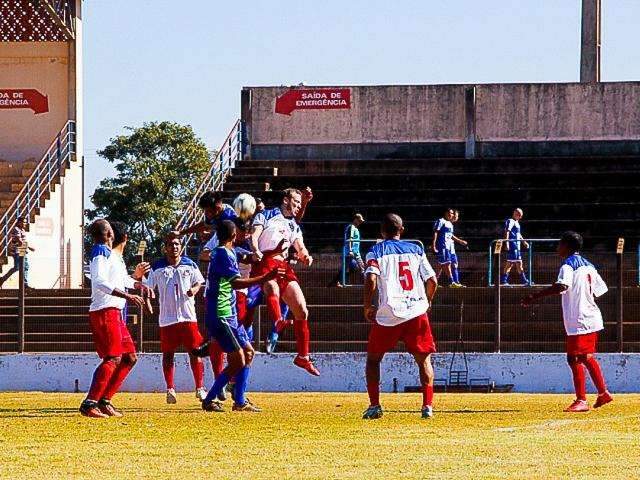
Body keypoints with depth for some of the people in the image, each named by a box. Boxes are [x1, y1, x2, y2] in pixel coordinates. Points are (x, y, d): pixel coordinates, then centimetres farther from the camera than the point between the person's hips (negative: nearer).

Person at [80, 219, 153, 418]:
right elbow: (99, 282, -22)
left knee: (129, 357, 10)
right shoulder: (101, 251, -9)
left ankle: (104, 400, 10)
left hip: (115, 313, 10)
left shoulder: (108, 253, 20)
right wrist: (128, 296, -26)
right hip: (104, 311, -10)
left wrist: (139, 285, 20)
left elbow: (122, 279, 35)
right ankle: (89, 403, -22)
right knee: (113, 358, -17)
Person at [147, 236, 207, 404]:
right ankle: (170, 389, 6)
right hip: (167, 317, -1)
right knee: (168, 354, 2)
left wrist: (194, 289, -9)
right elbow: (148, 287, 4)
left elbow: (199, 282, 11)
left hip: (188, 316, 1)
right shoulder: (158, 268, 2)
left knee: (194, 352, 0)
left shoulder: (190, 265, 6)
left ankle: (200, 388, 5)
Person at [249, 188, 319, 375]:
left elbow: (301, 248, 23)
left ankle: (303, 356, 9)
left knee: (302, 311, 0)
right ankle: (277, 323, -65)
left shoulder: (294, 226, 29)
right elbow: (254, 235, -2)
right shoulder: (266, 216, 12)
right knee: (272, 288, -40)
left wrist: (305, 256, -3)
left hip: (284, 266, 6)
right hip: (264, 262, -6)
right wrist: (255, 251, -25)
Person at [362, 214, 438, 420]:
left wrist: (367, 306, 1)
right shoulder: (416, 250, 12)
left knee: (373, 358, 16)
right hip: (417, 312, 2)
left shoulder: (376, 251, 5)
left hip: (388, 315, -2)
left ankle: (374, 405, 7)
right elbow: (432, 281, 6)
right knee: (423, 358, 14)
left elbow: (371, 279, -11)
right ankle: (428, 405, 2)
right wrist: (427, 302, 22)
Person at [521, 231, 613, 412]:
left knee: (574, 358, -8)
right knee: (587, 357, 20)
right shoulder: (588, 265, 15)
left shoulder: (568, 264, -12)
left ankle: (581, 401, -11)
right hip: (592, 318, 9)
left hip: (578, 321, -9)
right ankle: (603, 393, 25)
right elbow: (600, 289, 18)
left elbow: (562, 286, -30)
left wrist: (534, 297, -32)